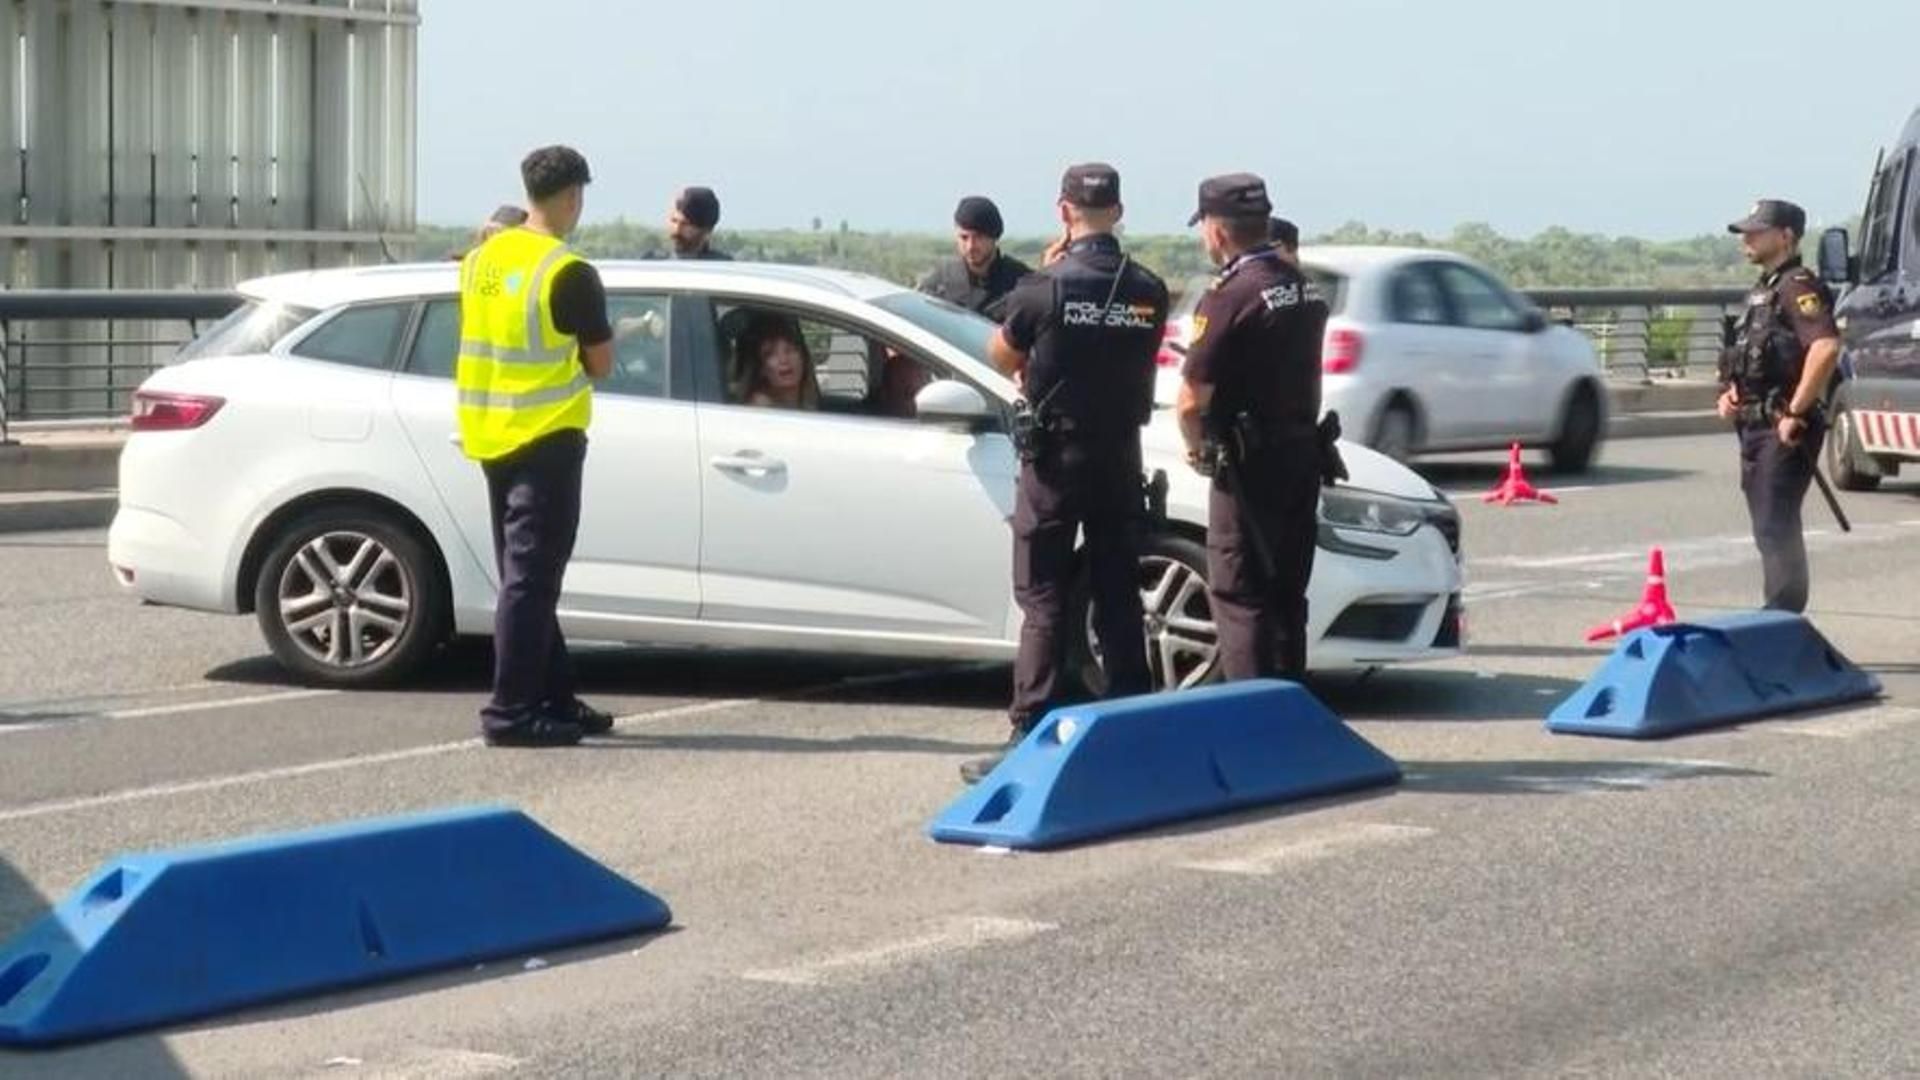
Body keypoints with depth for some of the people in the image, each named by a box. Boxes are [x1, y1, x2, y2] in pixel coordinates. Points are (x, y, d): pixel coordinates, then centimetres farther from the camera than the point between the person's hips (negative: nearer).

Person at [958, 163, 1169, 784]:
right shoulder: (1148, 292, -1)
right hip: (1120, 456, 4)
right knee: (1119, 595, 11)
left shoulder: (1044, 289, -13)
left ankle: (1030, 737, -5)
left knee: (1043, 600, -1)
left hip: (1055, 458, -4)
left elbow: (1002, 360, 0)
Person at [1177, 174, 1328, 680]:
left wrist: (1197, 447, -1)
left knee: (1237, 595, -2)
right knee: (1286, 594, 15)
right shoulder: (1303, 287, 10)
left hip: (1250, 463, -8)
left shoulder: (1231, 295, -16)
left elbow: (1191, 400, -19)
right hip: (1303, 452, 8)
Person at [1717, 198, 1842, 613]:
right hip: (1755, 425, 10)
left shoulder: (1797, 287, -13)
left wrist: (1795, 413, -25)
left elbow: (1826, 347, -28)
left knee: (1777, 529, -11)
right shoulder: (1762, 291, 18)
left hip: (1784, 430, -10)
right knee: (1769, 528, 14)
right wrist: (1730, 393, 11)